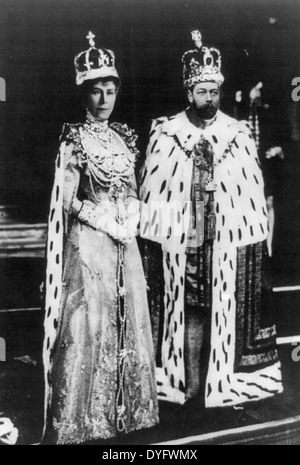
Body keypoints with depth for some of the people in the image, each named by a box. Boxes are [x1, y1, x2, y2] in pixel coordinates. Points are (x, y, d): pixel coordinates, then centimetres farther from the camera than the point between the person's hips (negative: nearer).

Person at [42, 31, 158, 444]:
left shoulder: (125, 137, 12)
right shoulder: (75, 140, -5)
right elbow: (68, 199, -7)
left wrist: (130, 222, 3)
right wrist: (108, 223, -11)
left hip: (124, 240, 6)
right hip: (89, 241, -6)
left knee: (128, 318, 10)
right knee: (89, 321, -4)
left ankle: (125, 408, 24)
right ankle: (81, 417, 10)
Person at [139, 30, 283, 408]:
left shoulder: (239, 135, 4)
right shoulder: (165, 134, 0)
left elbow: (252, 192, 3)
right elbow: (152, 191, 1)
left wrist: (256, 239, -1)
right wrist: (152, 237, -4)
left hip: (228, 241, 2)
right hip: (181, 241, -1)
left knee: (224, 313, 8)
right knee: (188, 312, 5)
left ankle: (221, 382, 22)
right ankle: (188, 384, 18)